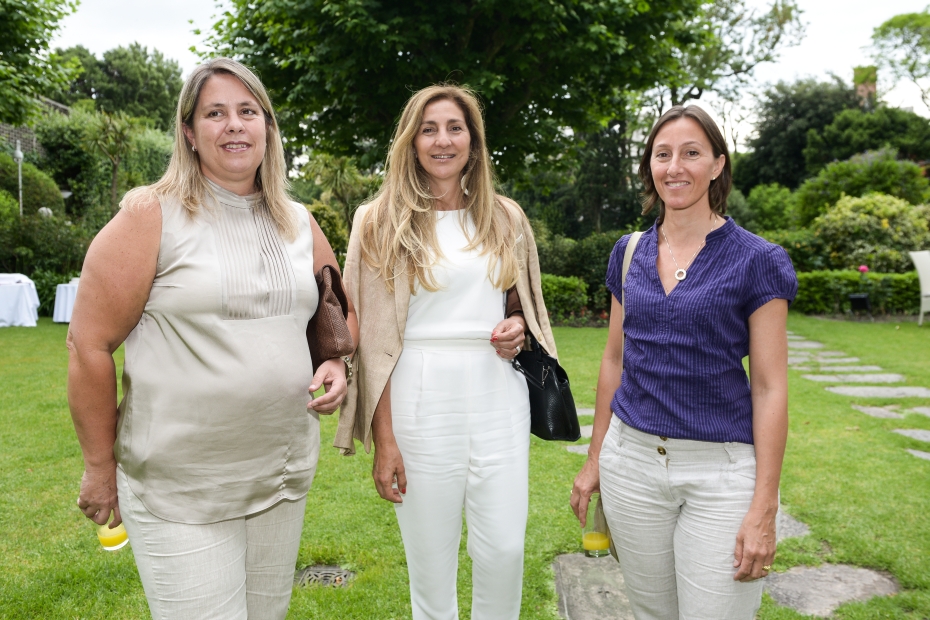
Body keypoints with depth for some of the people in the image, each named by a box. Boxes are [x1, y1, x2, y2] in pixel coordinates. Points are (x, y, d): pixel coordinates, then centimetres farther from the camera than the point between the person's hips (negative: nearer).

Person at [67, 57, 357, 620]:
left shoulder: (300, 224, 6)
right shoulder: (152, 216, -9)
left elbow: (340, 310, 20)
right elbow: (90, 345, -8)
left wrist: (336, 364, -1)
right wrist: (100, 466, -4)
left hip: (286, 477, 5)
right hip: (179, 491, -5)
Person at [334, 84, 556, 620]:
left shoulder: (505, 218, 11)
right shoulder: (383, 222, 1)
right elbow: (375, 339, -3)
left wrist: (519, 327, -2)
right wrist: (383, 440, -7)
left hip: (499, 394, 3)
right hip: (421, 399, -2)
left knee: (504, 549, 5)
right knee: (431, 558, 7)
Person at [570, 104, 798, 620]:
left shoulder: (755, 260, -7)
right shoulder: (629, 253, 6)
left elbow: (770, 387, -7)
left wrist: (764, 508, -10)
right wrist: (594, 459, 13)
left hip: (721, 469, -3)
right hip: (632, 459, 4)